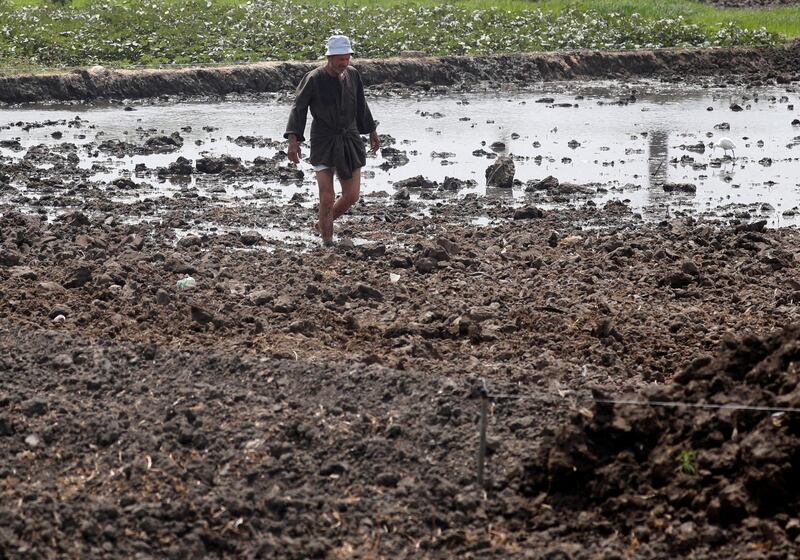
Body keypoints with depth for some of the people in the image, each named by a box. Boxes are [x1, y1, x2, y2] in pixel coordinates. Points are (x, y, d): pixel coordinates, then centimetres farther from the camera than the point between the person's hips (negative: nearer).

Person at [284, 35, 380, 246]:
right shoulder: (313, 79, -12)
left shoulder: (353, 75, 3)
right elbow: (298, 109, -12)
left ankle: (322, 224, 30)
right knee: (327, 197, -10)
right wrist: (293, 140, -22)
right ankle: (327, 240, 9)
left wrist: (372, 132, 24)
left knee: (351, 196, 4)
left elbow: (360, 106, 17)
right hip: (324, 142, -5)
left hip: (349, 139, 5)